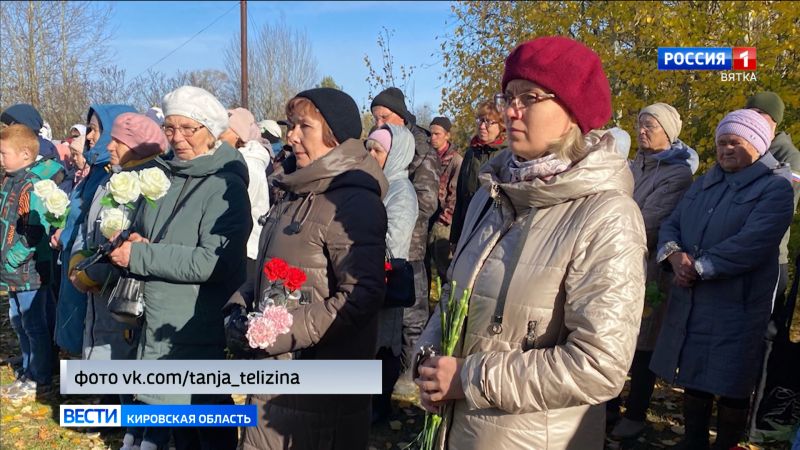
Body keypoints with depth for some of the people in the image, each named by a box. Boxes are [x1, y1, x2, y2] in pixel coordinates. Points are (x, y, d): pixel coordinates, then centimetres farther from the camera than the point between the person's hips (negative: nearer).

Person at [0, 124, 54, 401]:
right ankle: (28, 371, 34)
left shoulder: (31, 187, -19)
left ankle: (40, 381, 14)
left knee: (34, 325, 2)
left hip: (29, 272, -10)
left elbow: (36, 232, -23)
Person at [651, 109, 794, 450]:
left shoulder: (775, 187, -7)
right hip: (689, 303, 6)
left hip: (736, 306, -6)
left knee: (731, 387, 5)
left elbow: (752, 244, -21)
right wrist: (673, 254, -12)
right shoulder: (705, 183, 15)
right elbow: (671, 224, 10)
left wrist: (697, 268, -19)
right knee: (693, 377, 16)